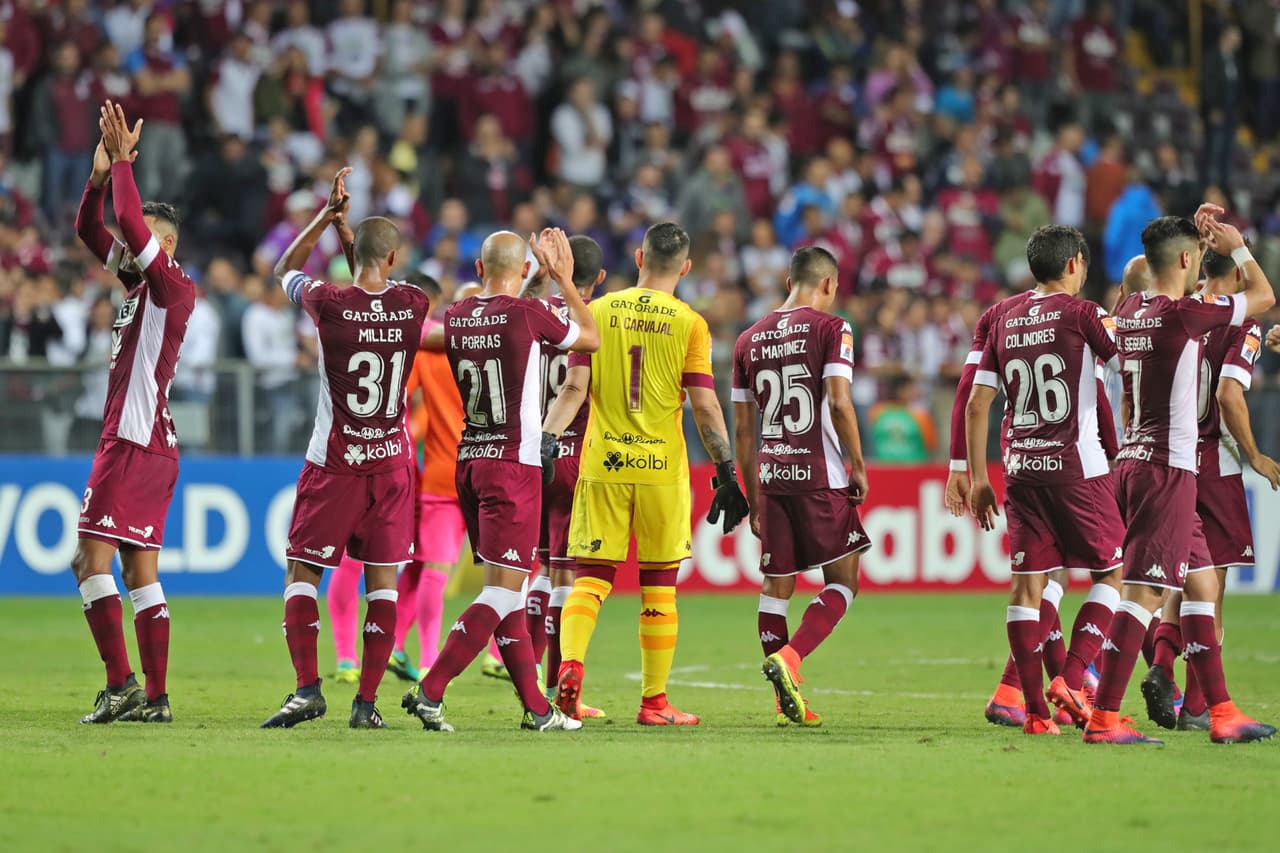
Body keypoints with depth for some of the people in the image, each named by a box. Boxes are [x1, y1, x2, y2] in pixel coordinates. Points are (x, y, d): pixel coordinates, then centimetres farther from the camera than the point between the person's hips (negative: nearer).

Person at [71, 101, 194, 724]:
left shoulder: (174, 288, -9)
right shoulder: (140, 282, 16)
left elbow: (133, 224, -21)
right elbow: (89, 231, 20)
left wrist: (123, 160, -12)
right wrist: (100, 173, 7)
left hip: (137, 445, -10)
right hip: (131, 441, 10)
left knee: (92, 560, -12)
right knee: (140, 571, 7)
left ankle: (121, 684, -14)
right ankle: (154, 697, 6)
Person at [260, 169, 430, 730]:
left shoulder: (329, 304, -13)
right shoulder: (414, 305, -5)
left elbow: (284, 270, 10)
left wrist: (327, 215, 9)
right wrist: (344, 228, 20)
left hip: (334, 463, -2)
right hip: (393, 464, 2)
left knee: (302, 573, 6)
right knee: (382, 581, 6)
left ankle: (307, 687, -7)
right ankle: (367, 701, 3)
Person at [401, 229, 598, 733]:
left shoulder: (456, 318, 5)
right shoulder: (527, 314, -12)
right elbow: (591, 338, 6)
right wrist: (564, 280, 15)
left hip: (469, 460, 7)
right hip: (514, 465, -7)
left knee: (506, 589, 11)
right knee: (503, 591, -6)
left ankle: (536, 708, 14)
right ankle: (430, 692, -14)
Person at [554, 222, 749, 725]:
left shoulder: (596, 313, 3)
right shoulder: (689, 324, -2)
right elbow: (704, 405, -6)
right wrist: (726, 474, 0)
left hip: (602, 464, 1)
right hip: (663, 468, -1)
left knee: (591, 579, 4)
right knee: (658, 587, 8)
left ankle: (570, 664, -21)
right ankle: (654, 702, 10)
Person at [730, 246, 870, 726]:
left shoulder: (750, 339, 13)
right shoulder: (831, 329, -3)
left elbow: (742, 428, 13)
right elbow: (839, 403, -15)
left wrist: (753, 497, 18)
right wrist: (858, 466, -5)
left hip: (771, 476, 5)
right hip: (819, 477, -5)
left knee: (776, 586, 9)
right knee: (842, 583, 5)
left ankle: (787, 701, 7)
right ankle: (788, 658, -17)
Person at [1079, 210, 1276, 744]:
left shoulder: (1130, 312, 9)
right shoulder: (1184, 314, -14)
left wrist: (1194, 235, 35)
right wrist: (1237, 247, 15)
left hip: (1132, 461, 9)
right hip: (1167, 468, -9)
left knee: (1201, 585, 14)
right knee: (1144, 593, -10)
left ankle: (1220, 711, 16)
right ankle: (1102, 718, -13)